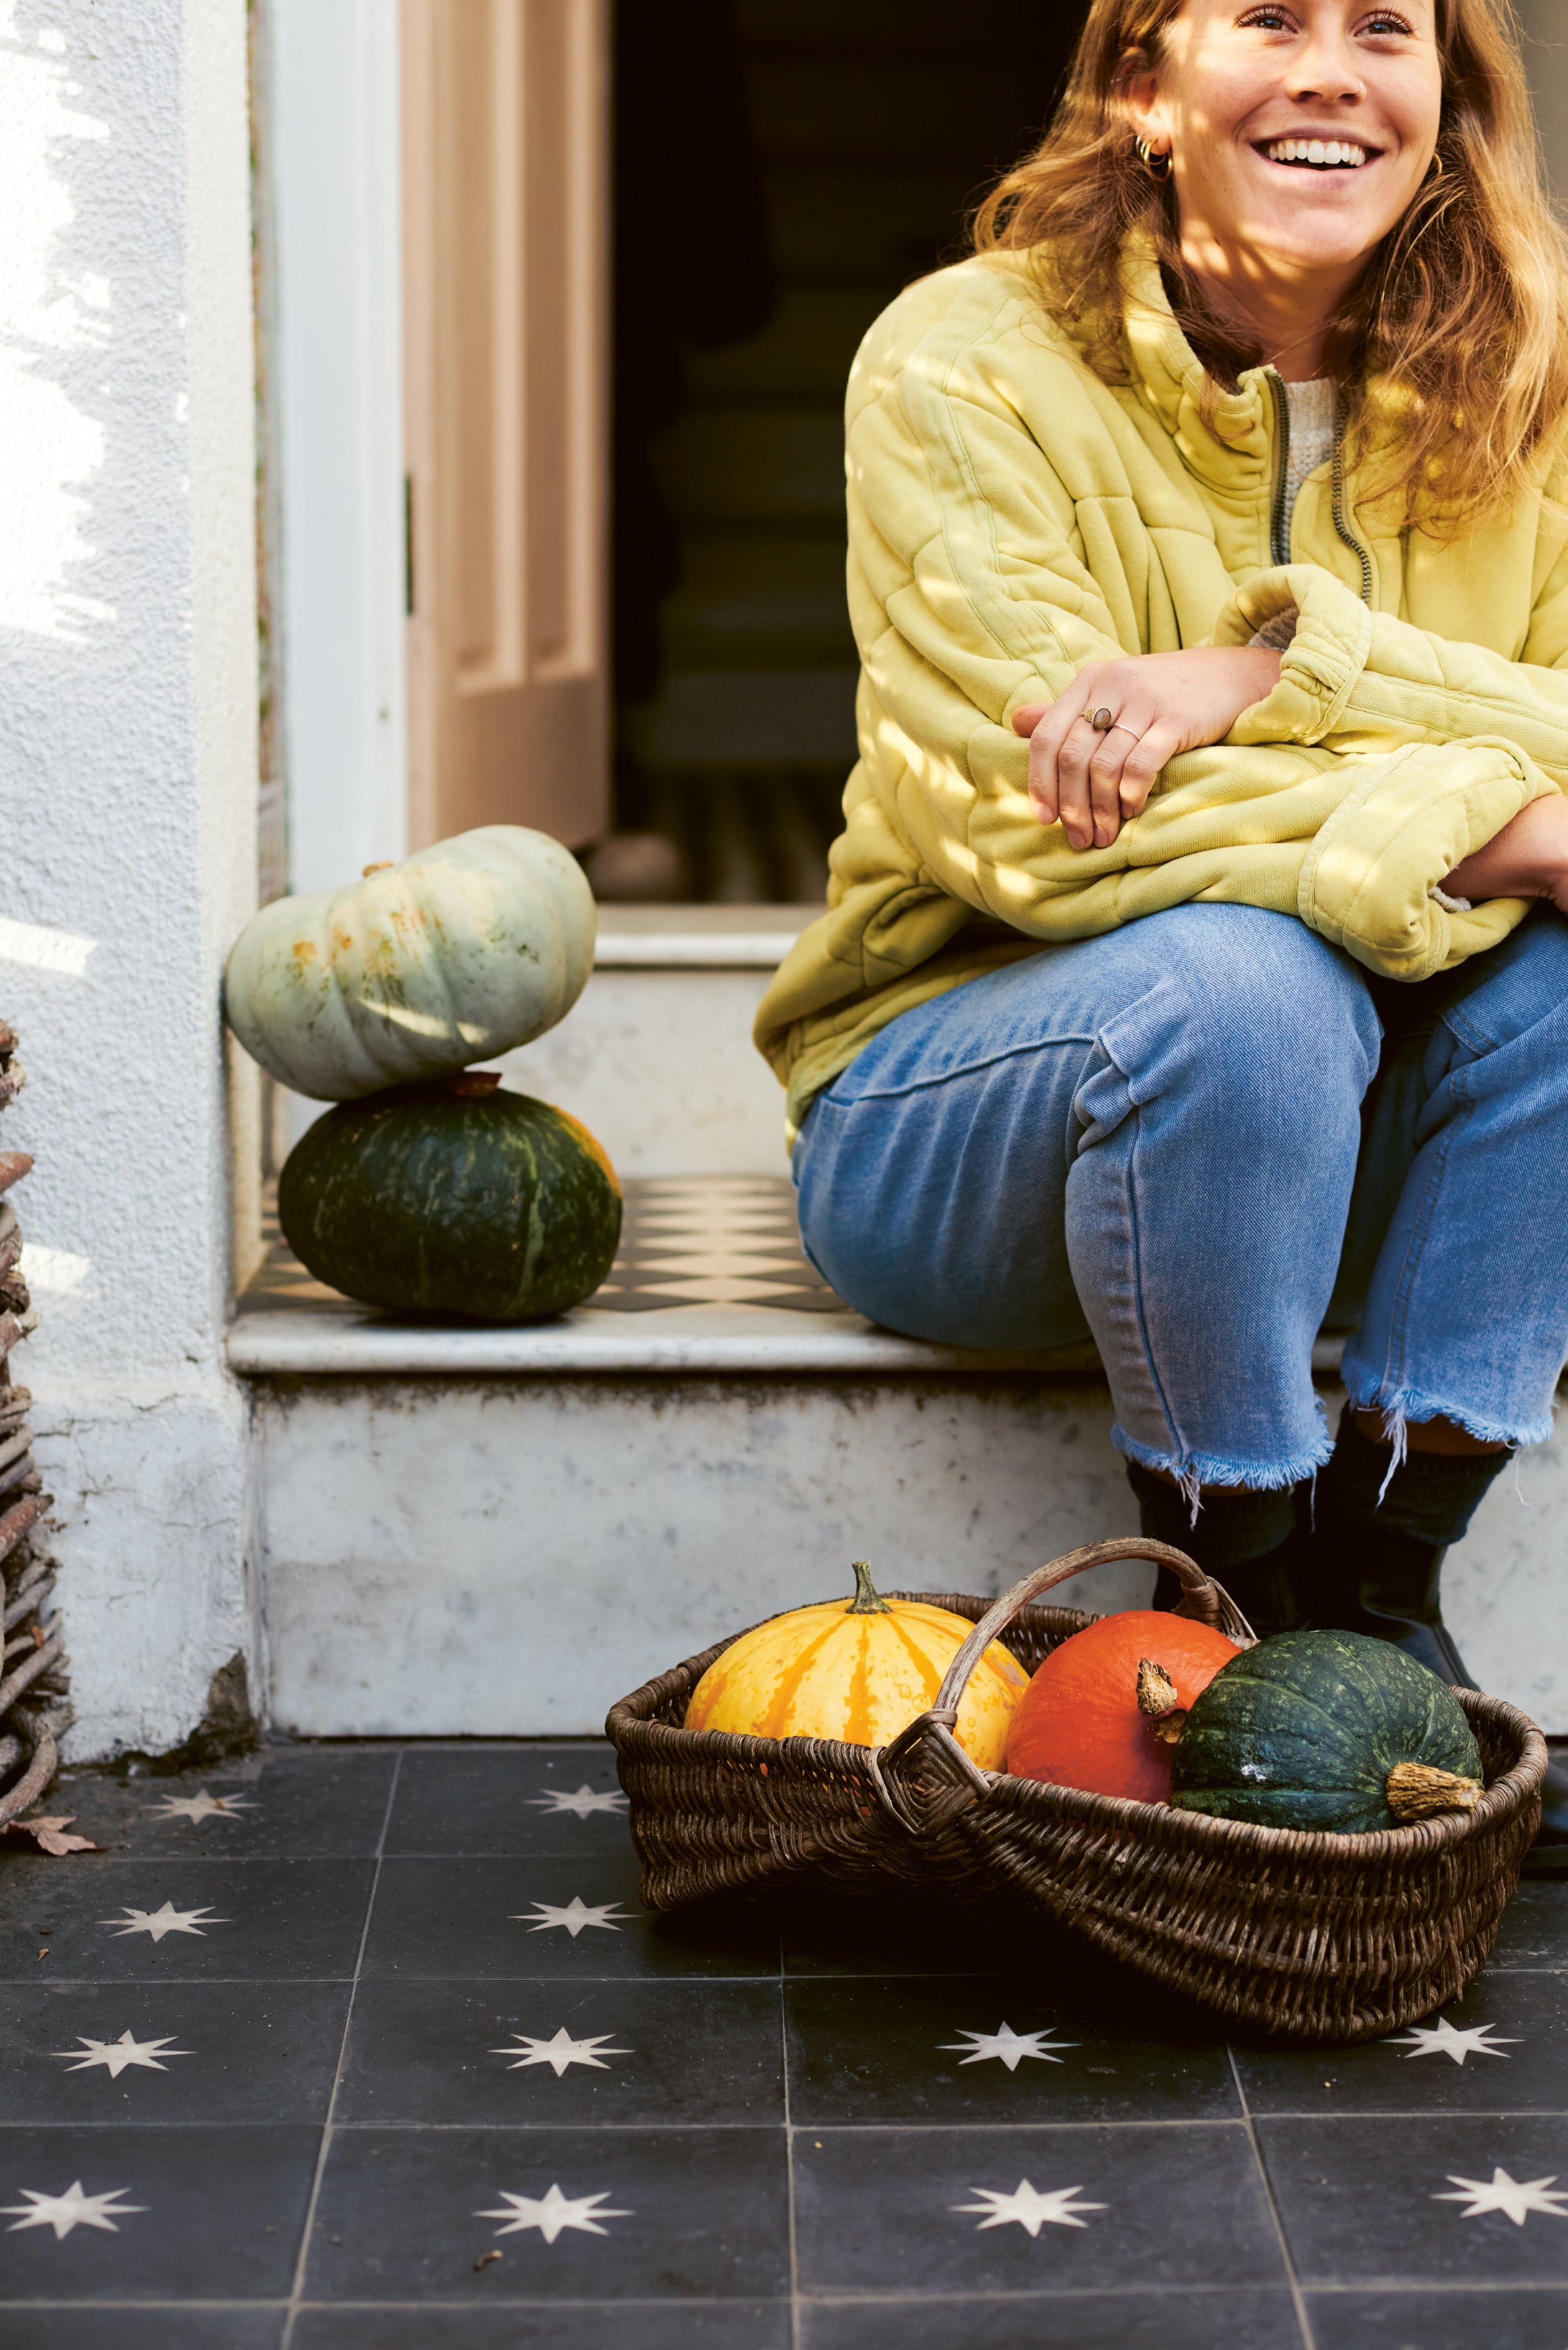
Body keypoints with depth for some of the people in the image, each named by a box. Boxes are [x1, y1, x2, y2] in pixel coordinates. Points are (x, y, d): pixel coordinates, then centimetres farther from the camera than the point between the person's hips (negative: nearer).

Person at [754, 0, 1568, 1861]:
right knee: (1237, 979, -34)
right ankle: (1229, 1605, -14)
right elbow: (1031, 815, -24)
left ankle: (1375, 1574, -12)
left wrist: (1279, 668, -28)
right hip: (947, 1108, -4)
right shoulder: (965, 365, -12)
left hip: (1344, 1145, 4)